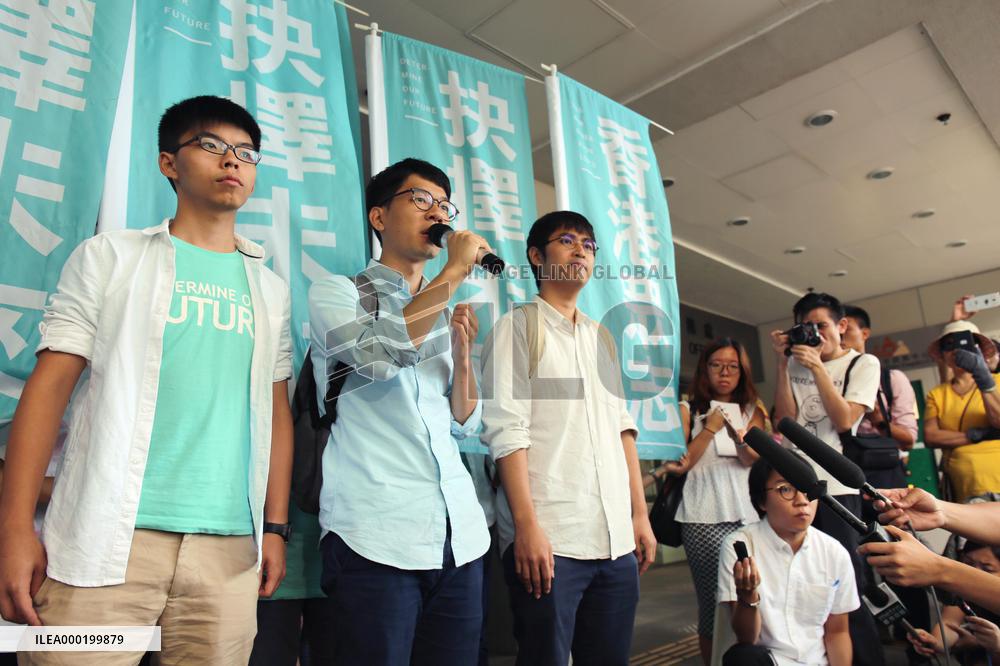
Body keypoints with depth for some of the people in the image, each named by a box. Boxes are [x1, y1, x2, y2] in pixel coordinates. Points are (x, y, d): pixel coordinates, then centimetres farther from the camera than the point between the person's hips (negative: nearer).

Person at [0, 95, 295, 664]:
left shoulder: (271, 290, 13)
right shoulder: (112, 257, 7)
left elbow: (276, 412, 11)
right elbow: (50, 384, 1)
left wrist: (275, 527, 6)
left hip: (230, 545, 2)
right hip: (108, 537, -2)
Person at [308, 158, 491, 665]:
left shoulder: (443, 313, 18)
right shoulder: (336, 292, 4)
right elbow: (378, 352, -19)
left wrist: (463, 349, 0)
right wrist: (456, 270, -11)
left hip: (459, 536, 5)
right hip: (376, 535, -5)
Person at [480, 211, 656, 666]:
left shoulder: (602, 336, 18)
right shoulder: (518, 326, 0)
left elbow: (623, 427, 17)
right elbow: (506, 431, -10)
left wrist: (640, 514, 11)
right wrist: (527, 525, -17)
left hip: (616, 540, 6)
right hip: (547, 537, -6)